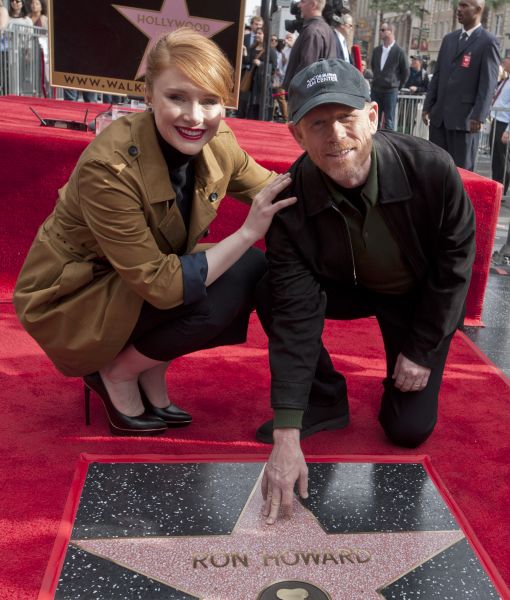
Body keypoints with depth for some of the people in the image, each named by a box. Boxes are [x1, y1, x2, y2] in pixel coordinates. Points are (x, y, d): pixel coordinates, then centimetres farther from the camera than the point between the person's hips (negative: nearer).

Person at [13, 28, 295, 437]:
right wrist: (248, 233, -33)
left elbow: (278, 193, 2)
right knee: (225, 287, -25)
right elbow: (161, 285, -31)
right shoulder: (109, 166, -31)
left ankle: (150, 372, 4)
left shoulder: (218, 144, -12)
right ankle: (116, 374, -2)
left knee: (255, 269, -11)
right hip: (70, 301, -7)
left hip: (147, 276, 7)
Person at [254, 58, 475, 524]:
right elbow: (295, 314, -33)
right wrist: (286, 437, -37)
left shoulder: (431, 169, -33)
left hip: (423, 296, -1)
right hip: (350, 287, 1)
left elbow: (455, 259, -16)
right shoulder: (292, 202, -30)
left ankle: (405, 374, 29)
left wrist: (422, 350, -12)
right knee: (273, 294, -28)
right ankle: (325, 400, -3)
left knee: (409, 428, -7)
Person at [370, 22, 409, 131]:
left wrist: (397, 86, 4)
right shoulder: (376, 51, 8)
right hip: (375, 90, 5)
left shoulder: (399, 52, -6)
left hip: (390, 91, -5)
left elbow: (405, 72, 1)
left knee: (388, 122, -1)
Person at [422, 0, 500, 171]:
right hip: (439, 114, 6)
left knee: (461, 169, 0)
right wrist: (428, 106, 11)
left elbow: (488, 83, -10)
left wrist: (478, 116, -18)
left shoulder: (488, 41, -4)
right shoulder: (448, 39, 16)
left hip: (465, 117, -6)